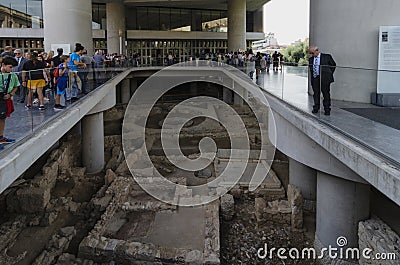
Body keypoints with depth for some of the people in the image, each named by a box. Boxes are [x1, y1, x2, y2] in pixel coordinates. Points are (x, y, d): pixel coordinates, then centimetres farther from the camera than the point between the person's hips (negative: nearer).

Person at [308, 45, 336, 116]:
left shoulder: (327, 57, -1)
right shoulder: (311, 59, 11)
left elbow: (333, 65, 9)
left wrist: (329, 74, 7)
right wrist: (312, 77, 10)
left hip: (324, 78, -3)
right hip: (315, 78, 4)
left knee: (326, 93, 0)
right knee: (316, 93, 6)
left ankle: (327, 110, 7)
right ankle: (316, 108, 17)